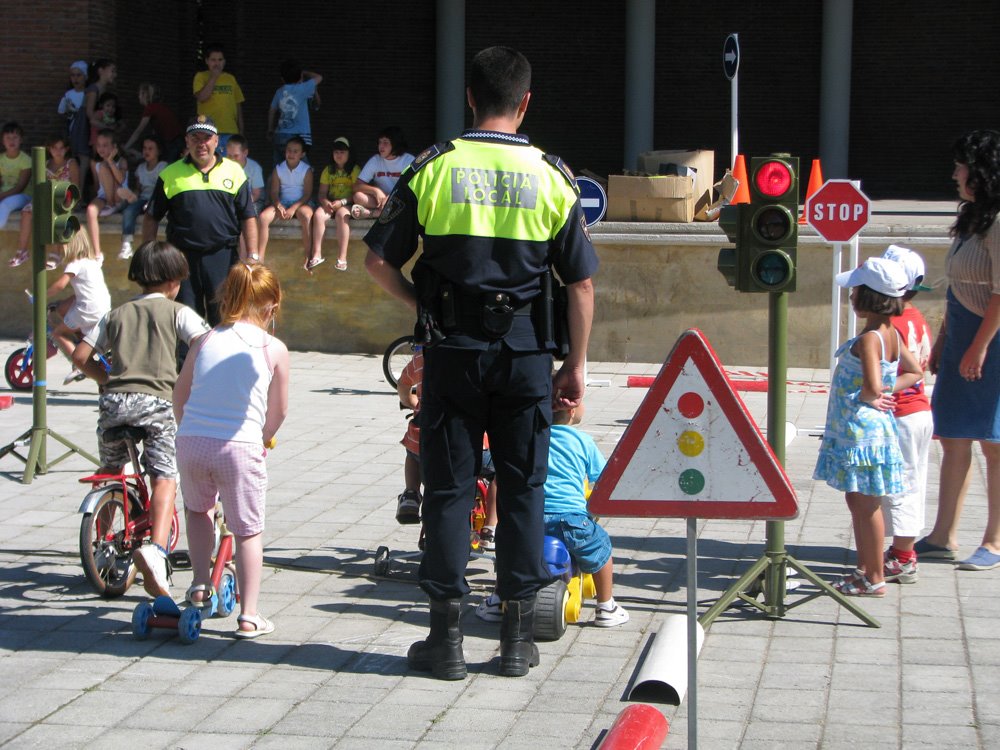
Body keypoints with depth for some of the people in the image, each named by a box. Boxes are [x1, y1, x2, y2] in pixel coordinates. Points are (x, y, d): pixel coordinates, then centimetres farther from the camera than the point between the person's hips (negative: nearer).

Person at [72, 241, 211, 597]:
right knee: (165, 477, -7)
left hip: (114, 399, 4)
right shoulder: (178, 312, 11)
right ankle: (156, 548, -31)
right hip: (156, 400, -4)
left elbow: (80, 357, 17)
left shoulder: (117, 314, 21)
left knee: (109, 470, 25)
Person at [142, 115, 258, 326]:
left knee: (223, 318, 4)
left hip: (224, 256, 0)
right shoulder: (170, 175, 5)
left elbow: (248, 217, 5)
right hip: (183, 257, 0)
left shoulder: (233, 171, 5)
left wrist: (252, 254, -1)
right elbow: (151, 217, 8)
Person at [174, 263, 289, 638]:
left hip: (192, 442, 3)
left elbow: (179, 396, 19)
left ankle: (200, 584, 26)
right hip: (240, 448, -3)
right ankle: (249, 615, 10)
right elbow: (278, 411, 11)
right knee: (248, 531, 11)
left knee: (198, 509, 31)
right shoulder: (274, 349, 3)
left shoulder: (205, 342, 10)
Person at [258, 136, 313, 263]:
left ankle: (308, 258, -33)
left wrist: (294, 208, -21)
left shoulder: (306, 170, -3)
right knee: (263, 216, -25)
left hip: (300, 203, -3)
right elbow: (274, 192, 2)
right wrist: (278, 206, -19)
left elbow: (307, 194, -7)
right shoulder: (278, 169, 4)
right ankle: (260, 257, -21)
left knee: (306, 216, -38)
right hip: (282, 203, 3)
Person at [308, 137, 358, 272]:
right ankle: (316, 255, -32)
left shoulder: (355, 170, 1)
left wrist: (342, 202, -21)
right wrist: (325, 202, -15)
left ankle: (342, 258, -41)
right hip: (330, 203, 4)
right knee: (318, 214, -29)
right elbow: (322, 193, 8)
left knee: (341, 214, -37)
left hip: (348, 204, -3)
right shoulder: (328, 170, 12)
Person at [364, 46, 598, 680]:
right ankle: (519, 636, 12)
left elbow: (379, 259, -3)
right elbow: (582, 280, -1)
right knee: (523, 487, 9)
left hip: (452, 348, 0)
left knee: (449, 488, 5)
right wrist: (576, 365, 5)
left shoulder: (434, 166, -2)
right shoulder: (552, 175, 0)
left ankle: (447, 636, 7)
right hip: (525, 351, 1)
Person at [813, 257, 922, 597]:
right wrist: (888, 390, 6)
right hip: (863, 430, 9)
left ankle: (875, 579, 9)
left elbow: (872, 386, -34)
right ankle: (864, 569, 27)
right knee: (858, 501, 18)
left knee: (866, 504, 0)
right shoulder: (891, 334, 6)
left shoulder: (867, 340, -22)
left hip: (861, 433, -9)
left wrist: (869, 398, -13)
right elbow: (914, 372, 17)